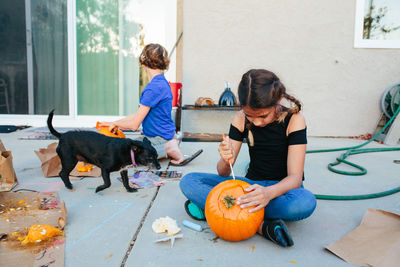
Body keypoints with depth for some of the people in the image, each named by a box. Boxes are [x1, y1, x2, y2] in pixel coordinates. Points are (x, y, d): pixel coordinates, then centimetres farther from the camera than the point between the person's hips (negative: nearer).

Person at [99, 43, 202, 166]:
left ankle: (169, 150, -10)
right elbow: (139, 114, 16)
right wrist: (114, 124, 14)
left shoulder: (153, 88, -21)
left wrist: (115, 123, 3)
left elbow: (135, 124, -17)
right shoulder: (162, 82, 10)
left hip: (158, 141, -9)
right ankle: (170, 146, 8)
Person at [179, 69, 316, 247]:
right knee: (188, 182, -16)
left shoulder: (293, 119, -15)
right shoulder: (241, 119, -7)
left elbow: (295, 177, -21)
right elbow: (223, 174, -5)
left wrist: (269, 192, -43)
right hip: (252, 185, 3)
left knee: (306, 202, -40)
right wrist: (226, 161, -30)